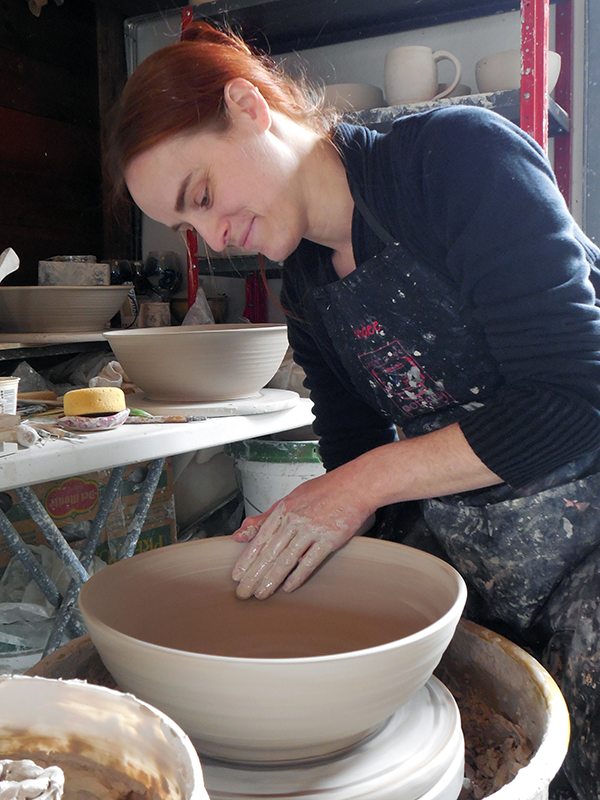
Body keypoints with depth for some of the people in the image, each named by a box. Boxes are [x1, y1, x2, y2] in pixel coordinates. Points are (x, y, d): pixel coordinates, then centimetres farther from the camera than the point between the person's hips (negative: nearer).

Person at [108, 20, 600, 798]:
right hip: (452, 549, 6)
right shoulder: (307, 291, 6)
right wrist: (295, 528, -11)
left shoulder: (459, 153, -15)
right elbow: (356, 454, 9)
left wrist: (363, 484, -19)